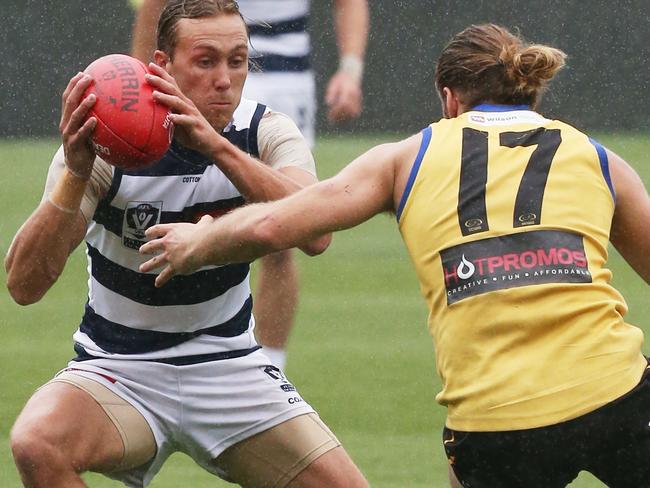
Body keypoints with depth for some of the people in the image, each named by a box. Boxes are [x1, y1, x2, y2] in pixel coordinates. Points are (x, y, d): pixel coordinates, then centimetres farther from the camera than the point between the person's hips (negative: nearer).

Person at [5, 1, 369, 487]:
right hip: (119, 370, -2)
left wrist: (216, 146, -39)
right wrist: (75, 176, -38)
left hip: (230, 367, 2)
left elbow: (315, 234, -28)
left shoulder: (266, 133, -7)